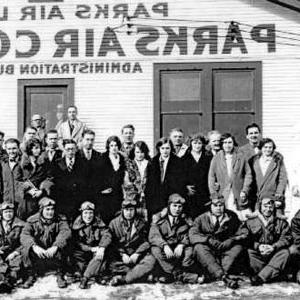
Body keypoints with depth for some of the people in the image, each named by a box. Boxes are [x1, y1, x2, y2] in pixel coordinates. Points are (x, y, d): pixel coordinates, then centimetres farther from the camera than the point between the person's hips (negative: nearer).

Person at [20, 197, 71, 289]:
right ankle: (30, 276, -3)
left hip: (53, 251, -1)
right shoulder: (32, 220, -5)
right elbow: (24, 235, -20)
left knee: (60, 250, -32)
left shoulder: (60, 219, -5)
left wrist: (55, 247, -41)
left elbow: (66, 232, -23)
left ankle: (60, 276, -6)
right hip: (38, 250, 1)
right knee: (25, 250, -26)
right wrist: (34, 246, -40)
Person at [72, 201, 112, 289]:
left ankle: (85, 278, -29)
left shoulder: (98, 223, 0)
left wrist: (102, 247, -30)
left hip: (96, 250, 1)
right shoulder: (77, 224, -4)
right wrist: (91, 249, -23)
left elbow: (107, 235, -12)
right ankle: (97, 276, -29)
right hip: (82, 251, 0)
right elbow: (76, 242, -12)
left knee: (100, 255, -30)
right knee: (75, 255, -29)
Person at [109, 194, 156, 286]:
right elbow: (113, 243, -1)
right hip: (120, 255, -1)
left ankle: (123, 279, -35)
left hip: (137, 254, 1)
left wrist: (137, 254, -13)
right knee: (112, 264, -32)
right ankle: (139, 274, -29)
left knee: (150, 261, -29)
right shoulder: (114, 223, 6)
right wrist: (122, 254, -15)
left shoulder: (142, 223, 8)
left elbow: (146, 242, 3)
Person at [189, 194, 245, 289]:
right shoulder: (201, 219, 4)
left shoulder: (231, 217, 8)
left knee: (238, 247, -27)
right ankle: (223, 276, -49)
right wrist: (209, 240, -27)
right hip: (209, 251, -1)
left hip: (226, 249, 1)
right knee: (199, 247, -31)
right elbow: (192, 235, -12)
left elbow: (241, 235, 0)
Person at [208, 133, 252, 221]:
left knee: (243, 219, -7)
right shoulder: (216, 159, 7)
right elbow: (211, 177, 7)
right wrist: (213, 195, 0)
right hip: (222, 196, 0)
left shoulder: (241, 158, 7)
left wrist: (244, 191, -1)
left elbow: (248, 174, 9)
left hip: (239, 196, 0)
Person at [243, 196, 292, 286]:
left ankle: (260, 277, -40)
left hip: (274, 254, 1)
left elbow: (287, 238, 3)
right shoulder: (250, 222, 15)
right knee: (249, 252, -30)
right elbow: (245, 239, 2)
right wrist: (258, 246, -16)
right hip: (257, 253, 0)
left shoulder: (281, 222, 17)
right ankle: (268, 275, -40)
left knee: (285, 252, -30)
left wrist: (274, 247, -15)